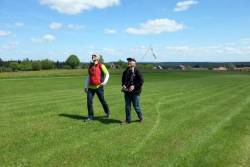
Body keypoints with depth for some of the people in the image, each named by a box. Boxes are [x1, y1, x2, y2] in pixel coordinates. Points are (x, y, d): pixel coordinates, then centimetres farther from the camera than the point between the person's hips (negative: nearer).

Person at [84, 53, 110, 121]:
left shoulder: (101, 66, -5)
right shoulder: (90, 66, 11)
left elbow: (107, 74, -6)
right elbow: (88, 77, 17)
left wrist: (104, 82, -21)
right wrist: (86, 86, 12)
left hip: (99, 87, -4)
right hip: (91, 87, 5)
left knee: (102, 101, 6)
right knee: (89, 101, -3)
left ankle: (107, 112, 31)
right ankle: (90, 116, 9)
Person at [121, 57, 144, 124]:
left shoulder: (137, 71, -9)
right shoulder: (125, 72, 8)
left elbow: (141, 81, -12)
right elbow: (123, 80, 19)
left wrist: (134, 86, -21)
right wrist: (123, 85, -1)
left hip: (135, 92, -5)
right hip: (127, 92, 5)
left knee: (136, 106, 4)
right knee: (127, 107, 9)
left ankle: (141, 117, 29)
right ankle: (128, 120, 22)